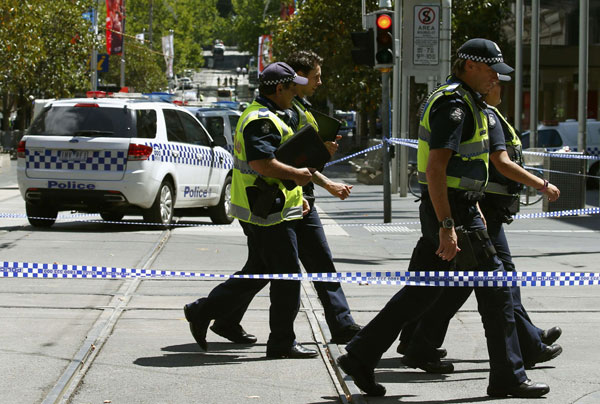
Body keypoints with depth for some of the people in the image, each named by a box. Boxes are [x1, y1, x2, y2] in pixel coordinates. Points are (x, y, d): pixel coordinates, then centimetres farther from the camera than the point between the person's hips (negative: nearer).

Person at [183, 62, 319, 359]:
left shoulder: (260, 116, 18)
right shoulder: (262, 120, -17)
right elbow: (262, 162, -30)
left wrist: (296, 196, 20)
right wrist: (297, 175, -17)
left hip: (259, 211, 11)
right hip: (269, 213, -11)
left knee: (256, 273, 16)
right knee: (287, 276, -2)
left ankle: (202, 312, 18)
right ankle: (282, 343, 5)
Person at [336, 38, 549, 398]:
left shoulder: (466, 102, 17)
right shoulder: (453, 104, -16)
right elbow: (435, 169, -24)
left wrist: (473, 211, 28)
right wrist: (447, 227, -27)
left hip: (450, 210, 10)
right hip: (451, 211, -10)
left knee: (421, 293, 11)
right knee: (495, 288, -2)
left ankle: (360, 357, 12)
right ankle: (508, 376, 5)